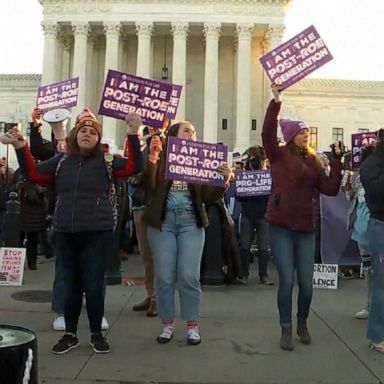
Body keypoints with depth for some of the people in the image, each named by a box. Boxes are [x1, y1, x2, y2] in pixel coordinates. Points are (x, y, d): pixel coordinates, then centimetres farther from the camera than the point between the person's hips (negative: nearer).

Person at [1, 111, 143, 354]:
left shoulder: (106, 161, 0)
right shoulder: (61, 160, 9)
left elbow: (134, 167, -11)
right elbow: (33, 175, 10)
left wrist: (133, 136, -21)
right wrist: (21, 148, 0)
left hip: (98, 233, -3)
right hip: (66, 233, 3)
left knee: (94, 286, 1)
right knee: (72, 284, 14)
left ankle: (96, 334, 20)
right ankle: (70, 334, 27)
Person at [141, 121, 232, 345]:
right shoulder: (161, 157, 3)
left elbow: (208, 197, 4)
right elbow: (149, 185, -12)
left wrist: (224, 181, -12)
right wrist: (152, 157, -24)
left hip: (191, 221, 1)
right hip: (163, 220, -1)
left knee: (189, 276, -1)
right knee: (165, 276, 2)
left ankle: (193, 326, 11)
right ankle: (168, 325, 16)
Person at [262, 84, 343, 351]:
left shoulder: (314, 161, 12)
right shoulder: (279, 156, 1)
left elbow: (331, 189, 4)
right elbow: (267, 134, -17)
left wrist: (337, 162, 0)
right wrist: (276, 102, -22)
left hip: (306, 228, 4)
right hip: (281, 227, -3)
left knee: (306, 283, 5)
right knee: (287, 281, -2)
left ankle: (303, 324, 31)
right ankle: (286, 330, 16)